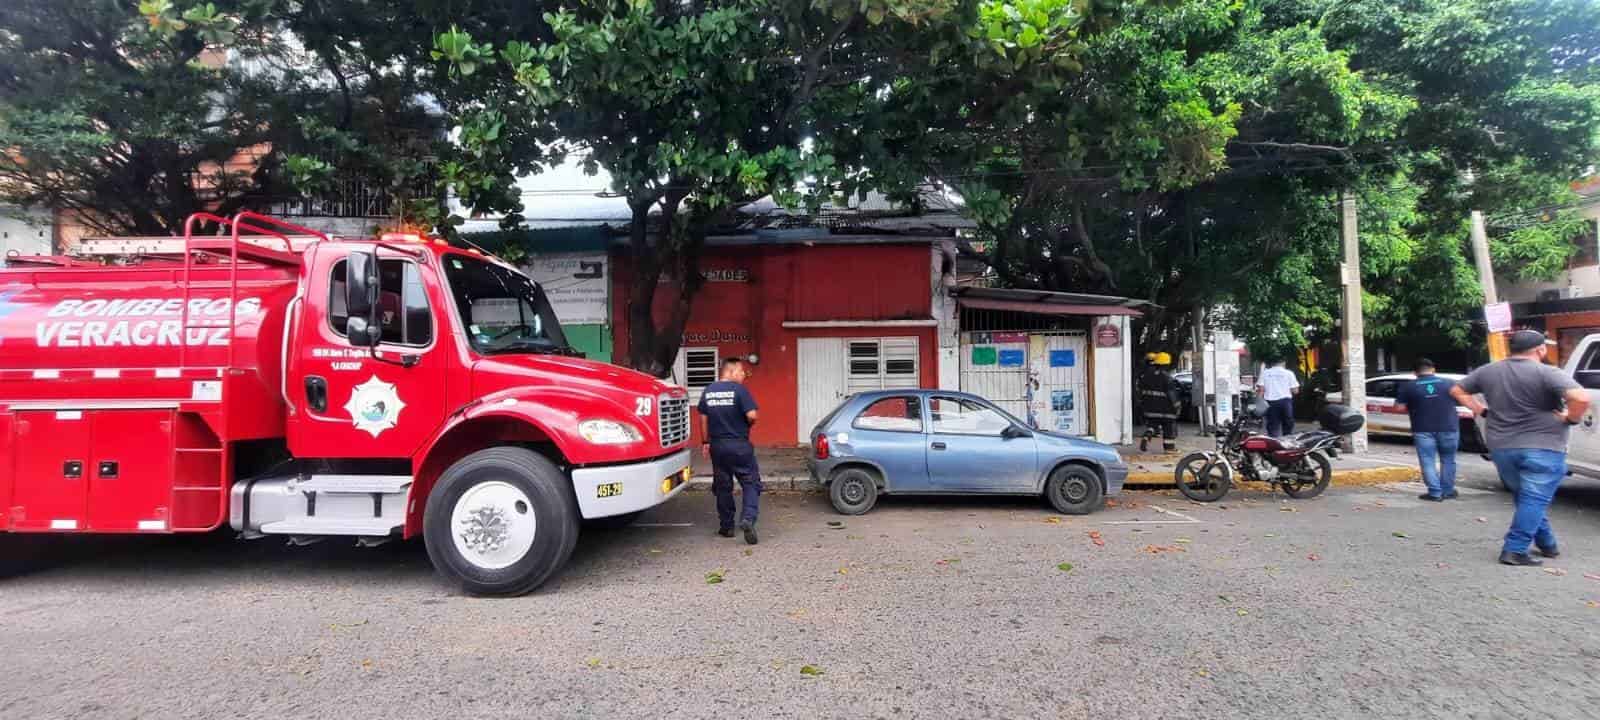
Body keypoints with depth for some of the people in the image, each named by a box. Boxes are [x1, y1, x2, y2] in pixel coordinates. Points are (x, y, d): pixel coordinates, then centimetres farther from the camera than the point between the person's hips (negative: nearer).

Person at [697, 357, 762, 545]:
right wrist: (746, 425, 4)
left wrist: (706, 442, 17)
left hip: (717, 446, 5)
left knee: (722, 486, 14)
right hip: (739, 445, -5)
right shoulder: (739, 389, -10)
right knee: (751, 483, 3)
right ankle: (748, 519, -15)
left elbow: (704, 418, 10)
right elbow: (752, 415, -17)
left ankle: (726, 526, 19)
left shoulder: (708, 391, 7)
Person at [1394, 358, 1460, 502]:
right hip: (1449, 428, 3)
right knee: (1448, 460, 15)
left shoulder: (1408, 387, -3)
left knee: (1428, 462, 1)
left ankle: (1435, 493, -3)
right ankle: (1447, 491, 20)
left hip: (1424, 430, -2)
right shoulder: (1449, 383, 3)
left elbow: (1399, 408, -3)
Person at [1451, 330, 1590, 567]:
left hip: (1500, 447, 6)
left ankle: (1547, 544, 30)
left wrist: (1481, 410, 15)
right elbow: (1581, 398, -25)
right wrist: (1572, 418, -8)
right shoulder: (1547, 373, -11)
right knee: (1535, 500, -2)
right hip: (1542, 448, -5)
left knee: (1527, 498, 20)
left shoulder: (1488, 371, 6)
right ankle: (1514, 550, -7)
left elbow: (1457, 390, 15)